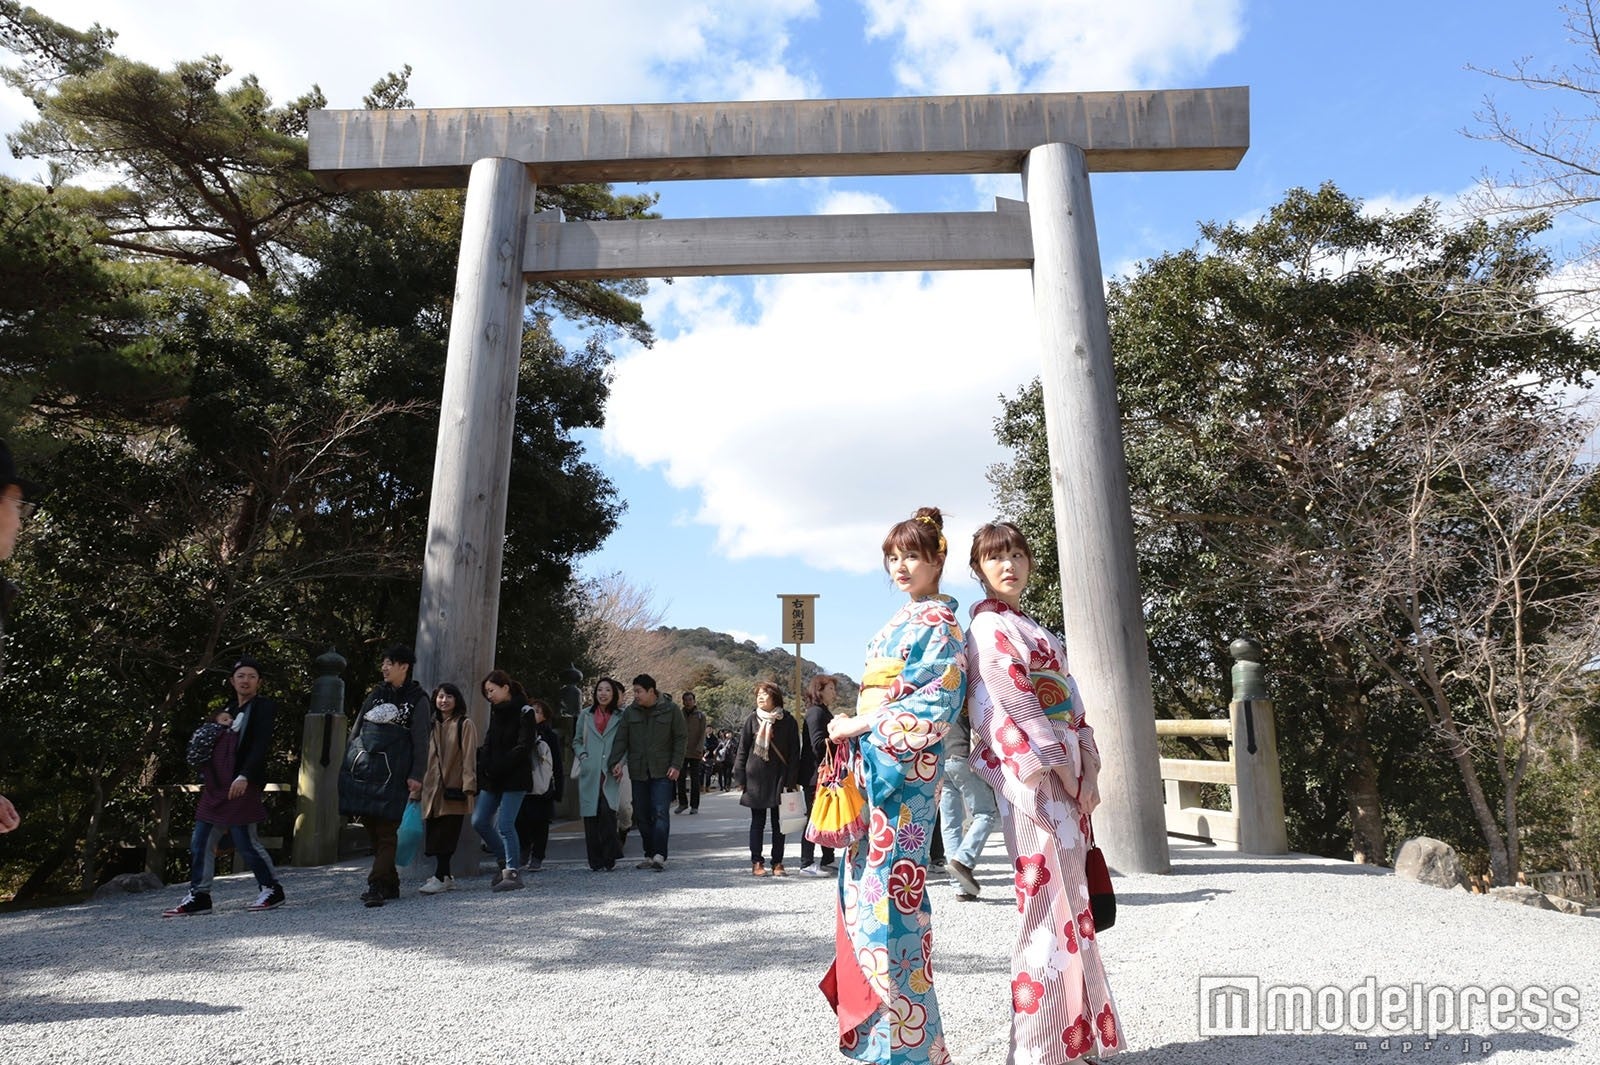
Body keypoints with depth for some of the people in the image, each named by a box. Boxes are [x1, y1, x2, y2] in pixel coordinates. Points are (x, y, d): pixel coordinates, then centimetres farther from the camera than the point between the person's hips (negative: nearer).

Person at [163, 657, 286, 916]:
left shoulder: (264, 707, -2)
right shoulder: (228, 709, 21)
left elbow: (261, 745, -14)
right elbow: (201, 739, 27)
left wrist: (244, 777, -23)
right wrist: (216, 721, 8)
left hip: (241, 786, -8)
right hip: (215, 786, 8)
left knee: (246, 842, -6)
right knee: (200, 843, 7)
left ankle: (271, 889, 7)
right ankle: (198, 896, 17)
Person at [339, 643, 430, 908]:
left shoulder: (417, 699, 2)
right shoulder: (376, 694, 17)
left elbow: (420, 740, -2)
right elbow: (356, 730, 18)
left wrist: (416, 775, -9)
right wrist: (347, 764, 11)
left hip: (392, 772, -5)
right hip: (363, 767, 5)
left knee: (386, 831, -7)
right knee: (371, 828, 8)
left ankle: (377, 886, -8)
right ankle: (390, 883, 19)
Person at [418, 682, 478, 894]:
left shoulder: (465, 724, -2)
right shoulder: (433, 724, 17)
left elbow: (469, 756, -8)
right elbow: (428, 756, 20)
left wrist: (469, 786, -15)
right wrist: (419, 782, 14)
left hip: (453, 788, -6)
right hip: (434, 787, 6)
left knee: (446, 835, -6)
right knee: (435, 834, 6)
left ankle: (440, 877, -2)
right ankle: (446, 876, 15)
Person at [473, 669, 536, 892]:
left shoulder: (524, 712, -9)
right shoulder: (495, 712, 14)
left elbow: (523, 747, -16)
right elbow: (488, 744, 15)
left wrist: (496, 768, -19)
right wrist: (484, 767, -3)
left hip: (515, 778, -8)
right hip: (493, 779, 8)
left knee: (504, 825, -9)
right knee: (479, 821, 7)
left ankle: (512, 872, 3)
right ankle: (504, 862, 24)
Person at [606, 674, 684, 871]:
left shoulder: (671, 709, -1)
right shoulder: (630, 712, 7)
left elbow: (680, 739, 1)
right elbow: (621, 740, 4)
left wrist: (676, 765, -8)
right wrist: (615, 762, -11)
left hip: (662, 772, -4)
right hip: (638, 772, 4)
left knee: (661, 813, -12)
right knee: (642, 816, 7)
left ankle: (659, 855, -12)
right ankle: (650, 855, 16)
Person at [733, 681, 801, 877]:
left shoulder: (788, 721, -1)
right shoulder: (752, 719, 1)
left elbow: (794, 752, 0)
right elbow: (743, 749, 3)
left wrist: (791, 780, -5)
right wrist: (740, 778, -1)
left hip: (779, 778, 0)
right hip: (756, 778, 0)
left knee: (778, 822, 7)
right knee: (758, 822, 7)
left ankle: (777, 862, 16)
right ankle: (756, 862, 14)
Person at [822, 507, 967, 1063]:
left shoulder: (940, 620, -5)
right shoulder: (899, 622, 21)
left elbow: (938, 701, -15)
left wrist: (860, 725, -14)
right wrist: (854, 729, 9)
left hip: (906, 765, -9)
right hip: (875, 760, 9)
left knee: (890, 888, -7)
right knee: (866, 885, 9)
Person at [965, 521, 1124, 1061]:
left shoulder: (1037, 631, 20)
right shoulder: (988, 627, -6)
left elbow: (1069, 699, 15)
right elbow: (1012, 705, -15)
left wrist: (1088, 767, 5)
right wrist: (1063, 767, -14)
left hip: (1065, 775, 8)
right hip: (1032, 776, -8)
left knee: (1069, 907, 12)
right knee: (1049, 906, -5)